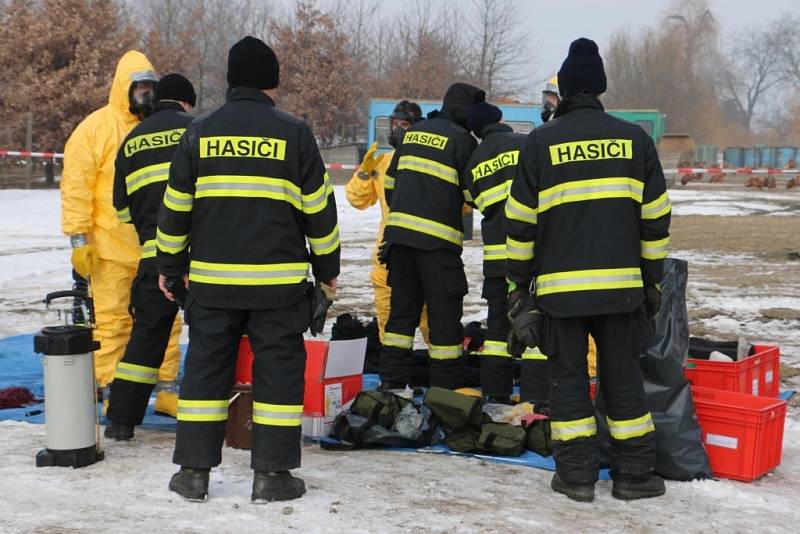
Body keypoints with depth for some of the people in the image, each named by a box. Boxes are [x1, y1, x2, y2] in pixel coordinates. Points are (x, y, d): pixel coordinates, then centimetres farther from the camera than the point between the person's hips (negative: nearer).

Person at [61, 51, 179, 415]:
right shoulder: (96, 128, -3)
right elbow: (76, 187, -6)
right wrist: (78, 238, -12)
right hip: (111, 247, -5)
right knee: (113, 321, -1)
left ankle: (166, 389, 15)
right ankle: (113, 395, 7)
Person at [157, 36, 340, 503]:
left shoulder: (199, 132, 4)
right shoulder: (294, 133, -2)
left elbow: (175, 207, 8)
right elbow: (319, 208, 1)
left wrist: (169, 264, 18)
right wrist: (328, 267, 12)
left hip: (212, 277, 3)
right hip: (278, 280, -2)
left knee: (206, 367, 11)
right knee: (279, 368, 5)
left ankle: (194, 470, 13)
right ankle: (272, 474, 6)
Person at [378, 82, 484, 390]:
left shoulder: (413, 133, 16)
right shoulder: (462, 139, -4)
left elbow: (391, 183, 20)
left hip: (399, 234, 7)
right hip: (438, 238, -6)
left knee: (402, 307, 13)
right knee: (444, 314, 1)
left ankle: (392, 381, 14)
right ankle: (446, 387, 6)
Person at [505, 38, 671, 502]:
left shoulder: (541, 142, -1)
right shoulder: (636, 139, 4)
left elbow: (522, 221, 0)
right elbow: (656, 220, 7)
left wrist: (520, 280, 10)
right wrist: (653, 280, 15)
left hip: (560, 285, -1)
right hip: (620, 282, 1)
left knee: (569, 377, 8)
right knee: (623, 377, 9)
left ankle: (577, 474, 9)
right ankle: (634, 475, 14)